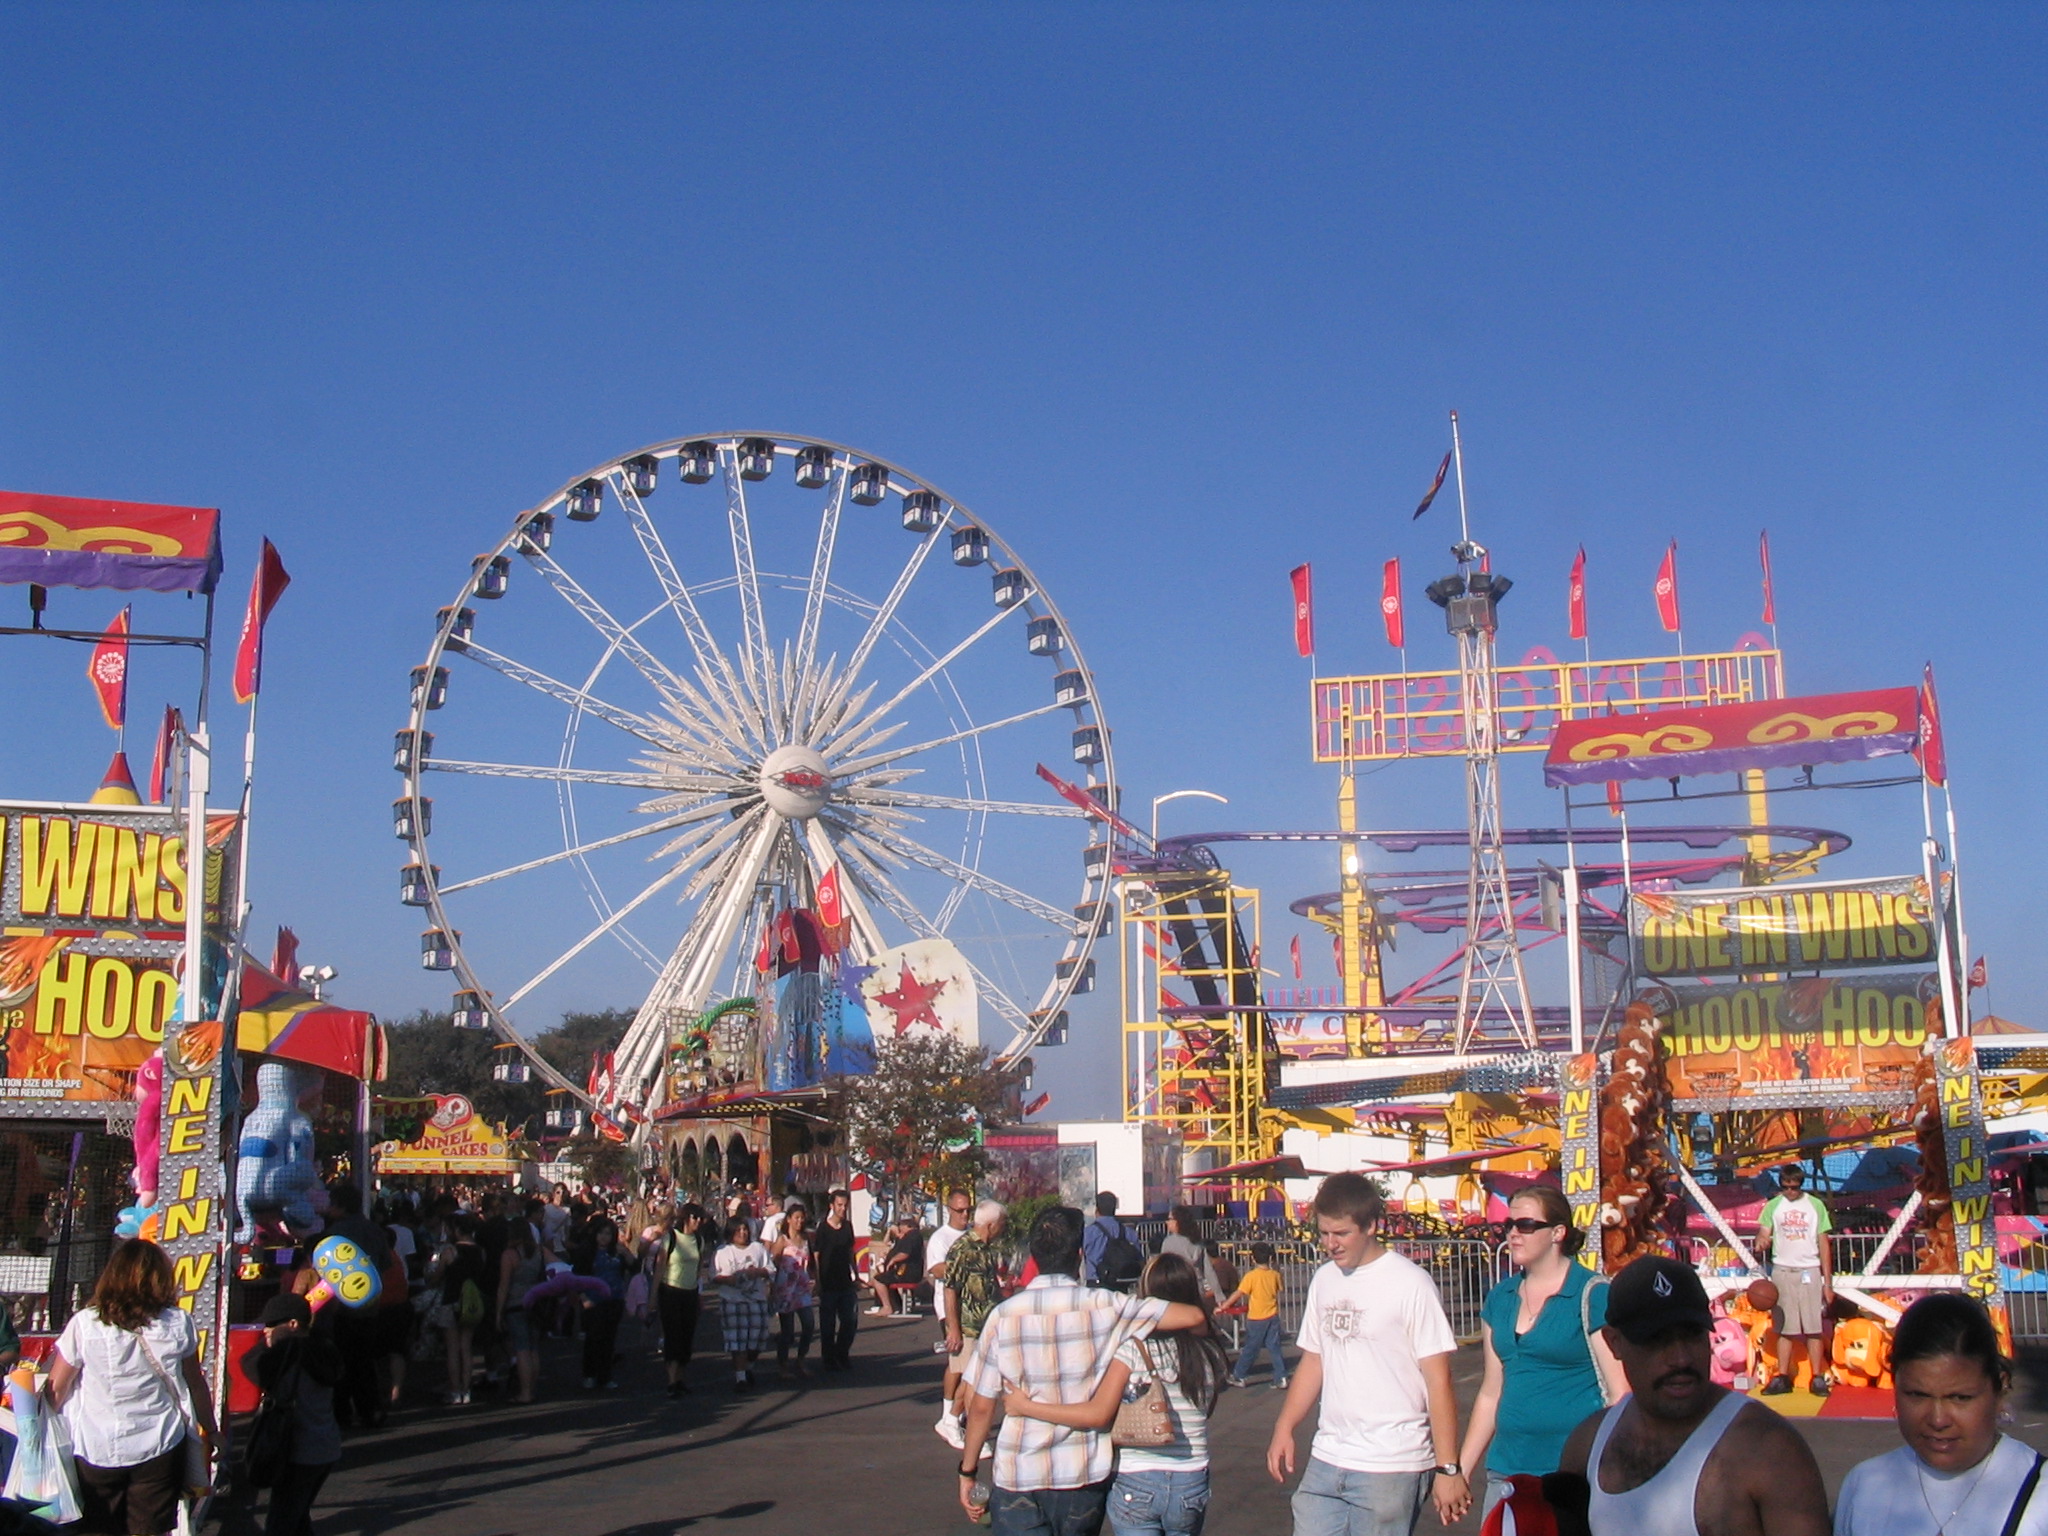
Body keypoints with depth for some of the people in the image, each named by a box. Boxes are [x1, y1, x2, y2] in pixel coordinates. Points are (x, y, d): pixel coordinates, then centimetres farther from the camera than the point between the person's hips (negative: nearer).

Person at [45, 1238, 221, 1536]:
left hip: (97, 1452, 0)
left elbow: (55, 1390, -4)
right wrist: (209, 1429, 20)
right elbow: (195, 1384, 4)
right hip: (160, 1447, 1)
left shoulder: (84, 1325, -9)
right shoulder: (178, 1324, -5)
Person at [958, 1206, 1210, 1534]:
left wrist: (967, 1471, 10)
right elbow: (1194, 1317, -8)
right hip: (1086, 1473, 1)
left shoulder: (1003, 1316, -7)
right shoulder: (1105, 1306, -8)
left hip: (1018, 1475, -1)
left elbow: (981, 1407, -3)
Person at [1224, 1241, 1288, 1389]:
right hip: (1273, 1317, 4)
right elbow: (1278, 1294, 12)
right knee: (1274, 1348, 8)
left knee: (1250, 1349, 7)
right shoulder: (1275, 1274, 0)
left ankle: (1238, 1376, 18)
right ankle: (1281, 1379, 5)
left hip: (1256, 1318, -4)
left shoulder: (1251, 1276, -14)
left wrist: (1223, 1306, -5)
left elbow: (1238, 1294, -13)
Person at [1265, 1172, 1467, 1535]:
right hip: (1325, 1461, 6)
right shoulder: (1323, 1281, 9)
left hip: (1391, 1467, -5)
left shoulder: (1409, 1283, -9)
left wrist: (1447, 1468, -12)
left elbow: (1438, 1381, -10)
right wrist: (1284, 1428, 9)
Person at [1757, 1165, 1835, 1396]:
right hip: (1782, 1271, 1)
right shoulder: (1773, 1206, 6)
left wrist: (1828, 1282, 3)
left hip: (1810, 1272, -1)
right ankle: (1782, 1378, 7)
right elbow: (1764, 1233, 0)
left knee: (1813, 1327, -3)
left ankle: (1818, 1378, 2)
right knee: (1784, 1328, 2)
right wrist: (1762, 1240, -26)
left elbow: (1823, 1244, 6)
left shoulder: (1815, 1205, 5)